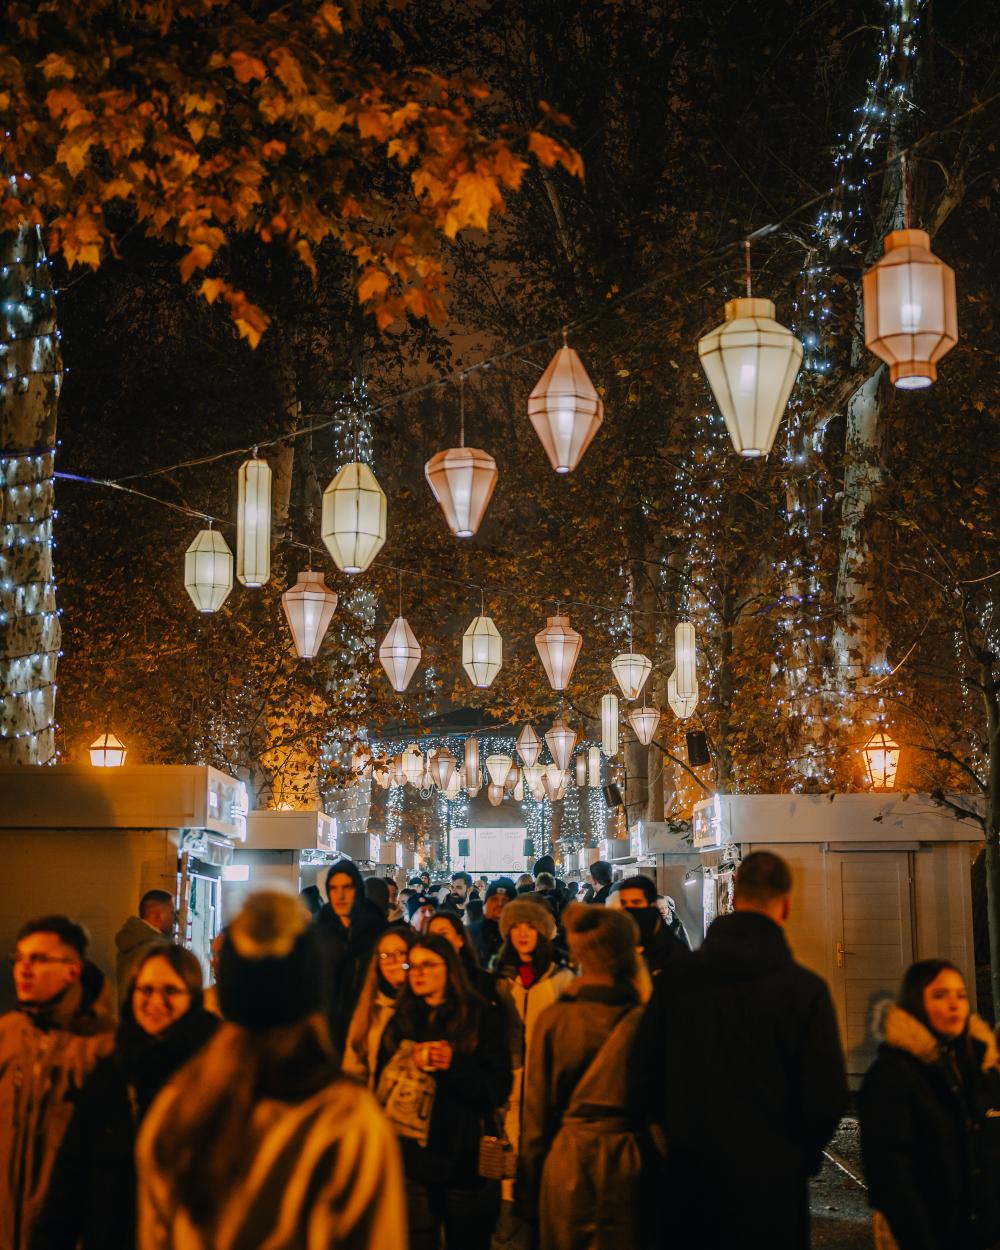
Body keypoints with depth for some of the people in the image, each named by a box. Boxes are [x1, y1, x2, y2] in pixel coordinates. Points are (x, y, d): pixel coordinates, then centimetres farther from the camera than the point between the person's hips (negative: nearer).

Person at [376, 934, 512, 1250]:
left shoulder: (478, 1016, 2)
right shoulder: (400, 1021, 12)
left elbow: (499, 1088, -3)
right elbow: (382, 1089, 9)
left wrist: (455, 1064, -17)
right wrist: (407, 1065, -10)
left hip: (466, 1158, -2)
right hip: (411, 1157, 2)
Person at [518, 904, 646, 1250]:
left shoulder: (552, 1018, -3)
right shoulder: (642, 1021, -10)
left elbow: (536, 1113, 2)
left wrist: (528, 1194, 11)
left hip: (566, 1165, 2)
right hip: (626, 1163, -2)